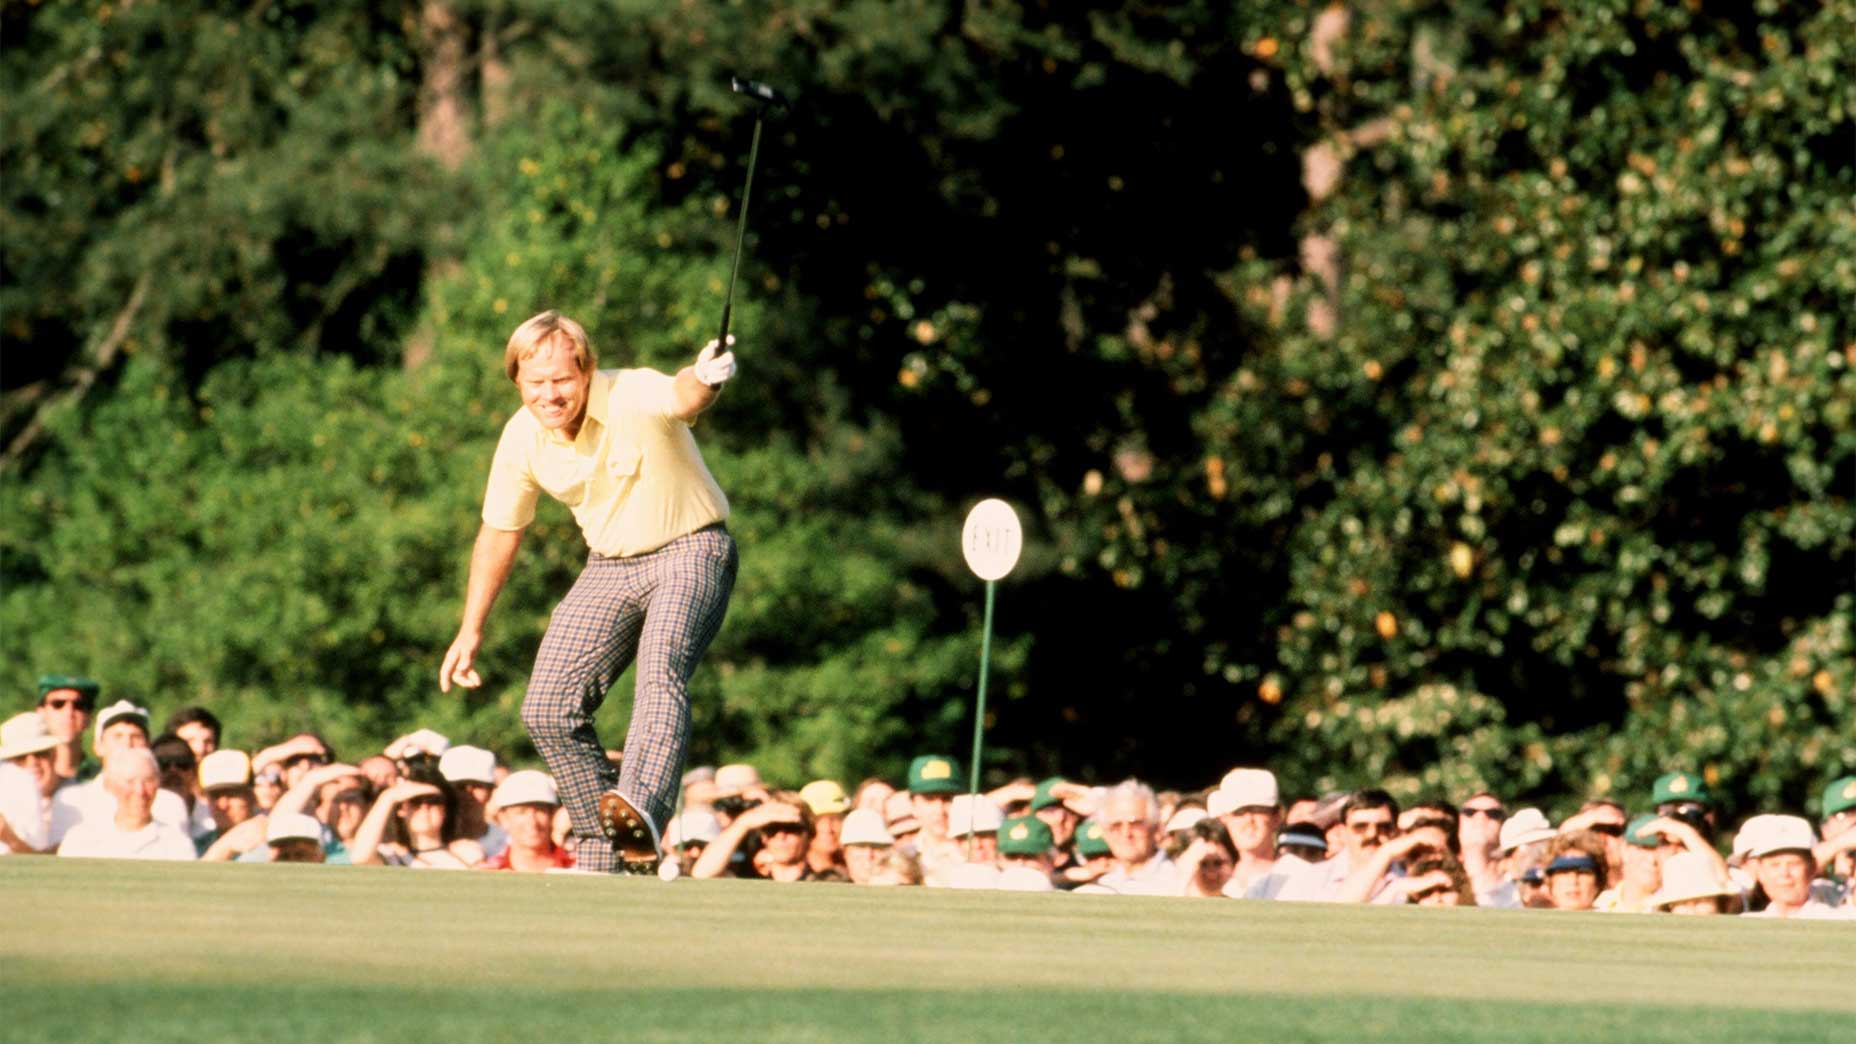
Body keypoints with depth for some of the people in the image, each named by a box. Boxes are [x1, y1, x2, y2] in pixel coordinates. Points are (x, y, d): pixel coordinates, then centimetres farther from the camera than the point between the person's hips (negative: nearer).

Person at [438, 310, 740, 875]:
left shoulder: (633, 399, -24)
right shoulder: (522, 438, -7)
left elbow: (682, 397, -50)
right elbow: (499, 532, 9)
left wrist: (704, 380, -75)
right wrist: (471, 630, 13)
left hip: (689, 552, -6)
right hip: (610, 569, 6)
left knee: (660, 674, -32)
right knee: (548, 710, -3)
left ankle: (640, 812, -54)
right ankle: (604, 854, 8)